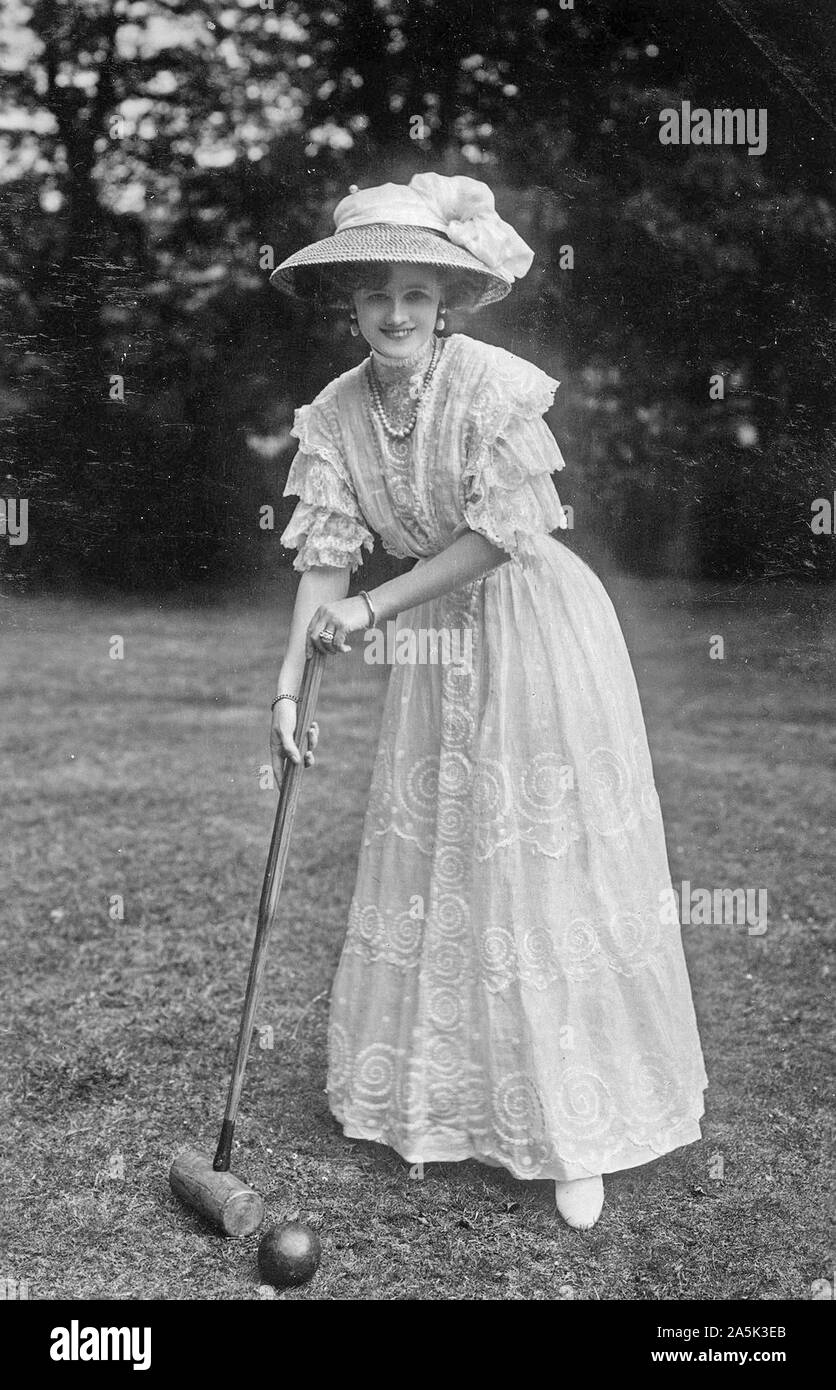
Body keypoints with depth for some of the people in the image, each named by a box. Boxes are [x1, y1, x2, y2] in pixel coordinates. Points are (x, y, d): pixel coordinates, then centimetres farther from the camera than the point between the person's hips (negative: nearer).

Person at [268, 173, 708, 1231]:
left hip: (538, 630, -5)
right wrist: (290, 684, -15)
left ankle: (578, 1133, 12)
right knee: (425, 863, 11)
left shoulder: (494, 385, -17)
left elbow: (499, 532, -19)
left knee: (552, 876, -2)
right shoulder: (334, 414, -3)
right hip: (437, 646, 5)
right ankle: (430, 1088, 31)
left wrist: (374, 607, -18)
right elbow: (325, 551, -6)